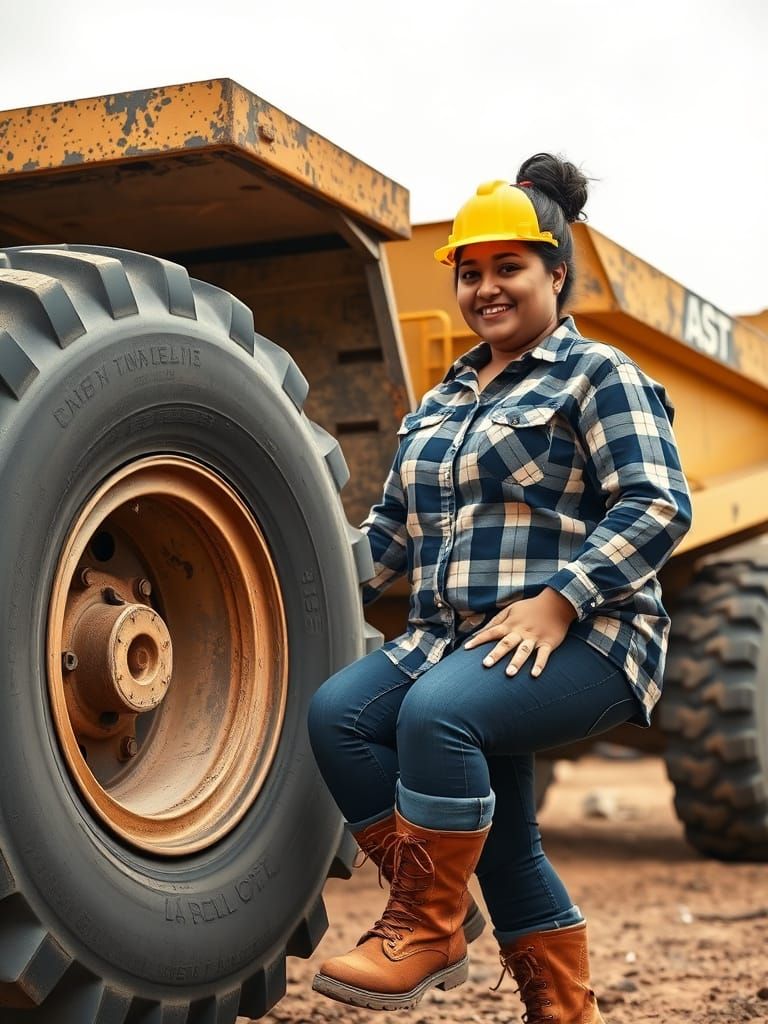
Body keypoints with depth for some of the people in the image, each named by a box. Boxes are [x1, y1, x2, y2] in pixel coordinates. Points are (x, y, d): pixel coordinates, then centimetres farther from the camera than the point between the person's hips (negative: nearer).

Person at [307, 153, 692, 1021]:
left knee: (438, 712, -34)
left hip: (579, 640, -8)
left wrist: (557, 600, -22)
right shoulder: (439, 404, 23)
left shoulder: (597, 376, 0)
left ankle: (425, 926, -16)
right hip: (454, 640, 8)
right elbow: (393, 525, 27)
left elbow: (657, 507, -12)